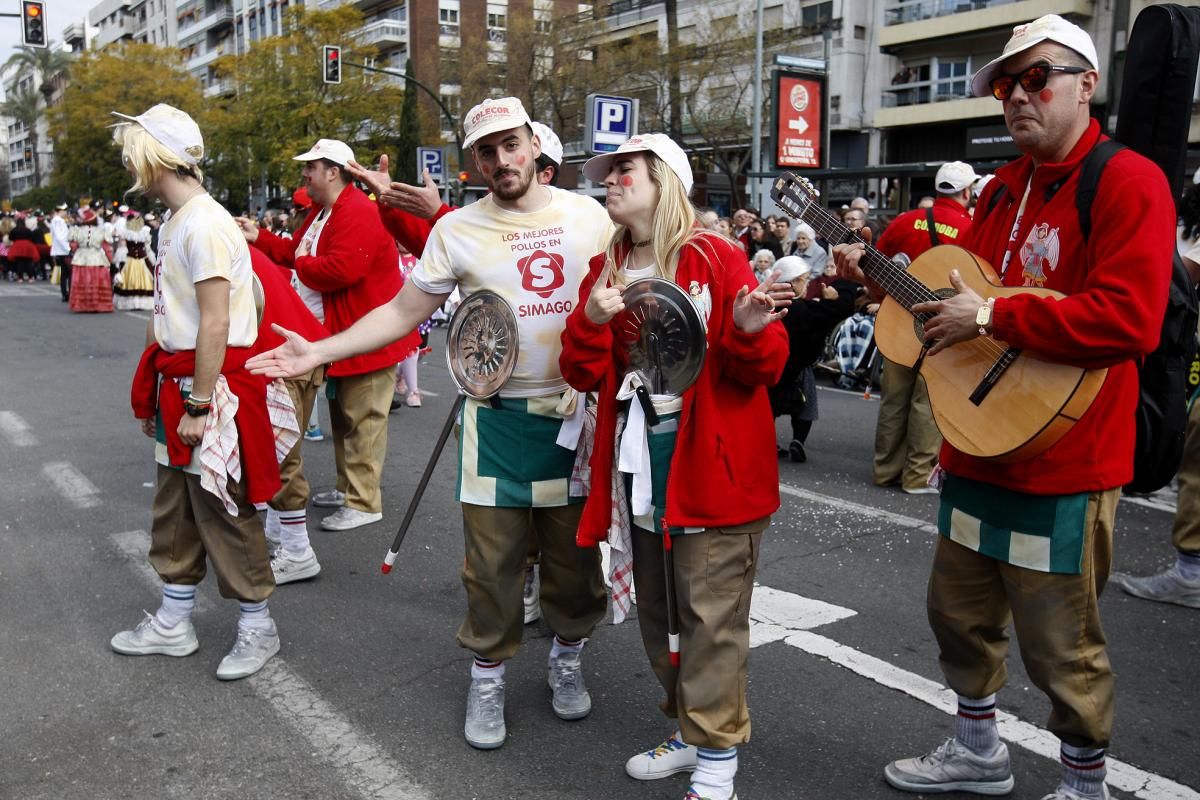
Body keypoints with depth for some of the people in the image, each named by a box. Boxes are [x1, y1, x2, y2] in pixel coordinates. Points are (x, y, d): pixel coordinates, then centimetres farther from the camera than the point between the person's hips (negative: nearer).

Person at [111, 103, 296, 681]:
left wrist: (199, 405, -20)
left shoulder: (205, 224, -18)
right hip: (179, 383, 10)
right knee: (175, 509, 18)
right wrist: (157, 393, 15)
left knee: (223, 511, 1)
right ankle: (173, 624, 33)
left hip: (212, 386, -10)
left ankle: (257, 627, 17)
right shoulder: (174, 222, 12)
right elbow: (170, 314, 14)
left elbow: (215, 324, -22)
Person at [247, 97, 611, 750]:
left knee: (576, 549, 10)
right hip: (500, 418, -1)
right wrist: (318, 351, -7)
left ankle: (567, 658, 35)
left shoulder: (588, 215, 2)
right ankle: (487, 677, 25)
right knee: (493, 555, 4)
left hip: (578, 414, 1)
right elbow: (404, 312, 0)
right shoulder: (457, 230, -1)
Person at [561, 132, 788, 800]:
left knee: (712, 615, -1)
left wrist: (750, 333, -30)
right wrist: (591, 321, -14)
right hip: (641, 468, 7)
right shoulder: (607, 270, 9)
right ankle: (693, 731, 35)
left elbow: (767, 367, -9)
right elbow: (585, 375, 4)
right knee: (658, 613, 17)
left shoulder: (718, 259, -8)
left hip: (712, 467, -6)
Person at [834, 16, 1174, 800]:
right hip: (980, 447, 8)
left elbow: (1126, 320, -25)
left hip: (1064, 462, -8)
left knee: (1059, 643, 4)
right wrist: (881, 274, 7)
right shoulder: (1003, 188, 12)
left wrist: (990, 316, -24)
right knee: (961, 609, 19)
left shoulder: (1129, 181, -13)